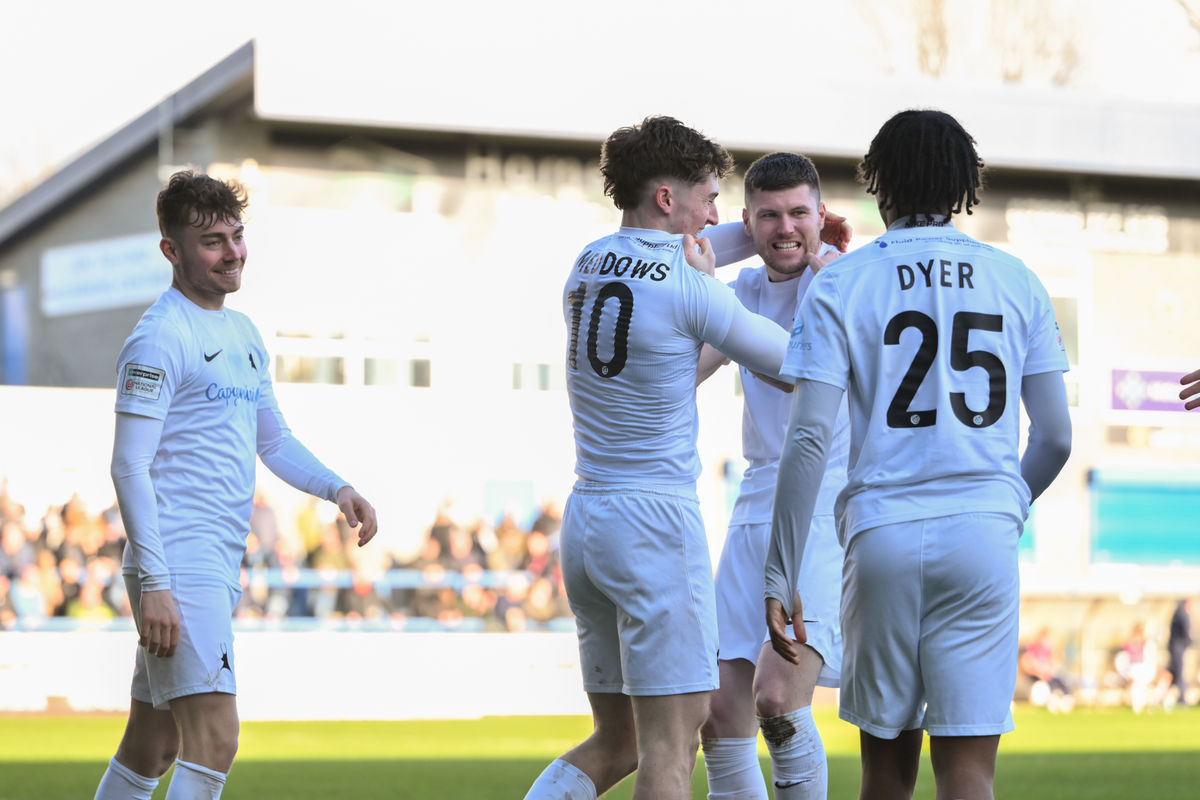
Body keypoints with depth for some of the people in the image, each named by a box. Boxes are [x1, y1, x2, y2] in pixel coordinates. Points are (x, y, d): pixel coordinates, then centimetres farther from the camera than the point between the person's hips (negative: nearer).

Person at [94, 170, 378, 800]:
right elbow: (129, 465, -15)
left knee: (151, 747, 13)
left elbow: (273, 441, 27)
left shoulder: (242, 335, 18)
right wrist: (153, 583, -22)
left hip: (220, 570, 9)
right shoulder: (162, 335, -10)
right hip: (178, 568, -9)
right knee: (215, 738, -18)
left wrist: (335, 489, 8)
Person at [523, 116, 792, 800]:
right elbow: (793, 364, -4)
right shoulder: (687, 287, -12)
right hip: (656, 519, -8)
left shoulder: (586, 267, 10)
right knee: (672, 744, -6)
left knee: (616, 740, 14)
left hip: (585, 518, 8)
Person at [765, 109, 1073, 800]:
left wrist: (781, 576, -3)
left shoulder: (842, 284, 2)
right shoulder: (1017, 282, 8)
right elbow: (1056, 437, 9)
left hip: (882, 535, 0)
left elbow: (809, 439, -6)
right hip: (984, 536, 0)